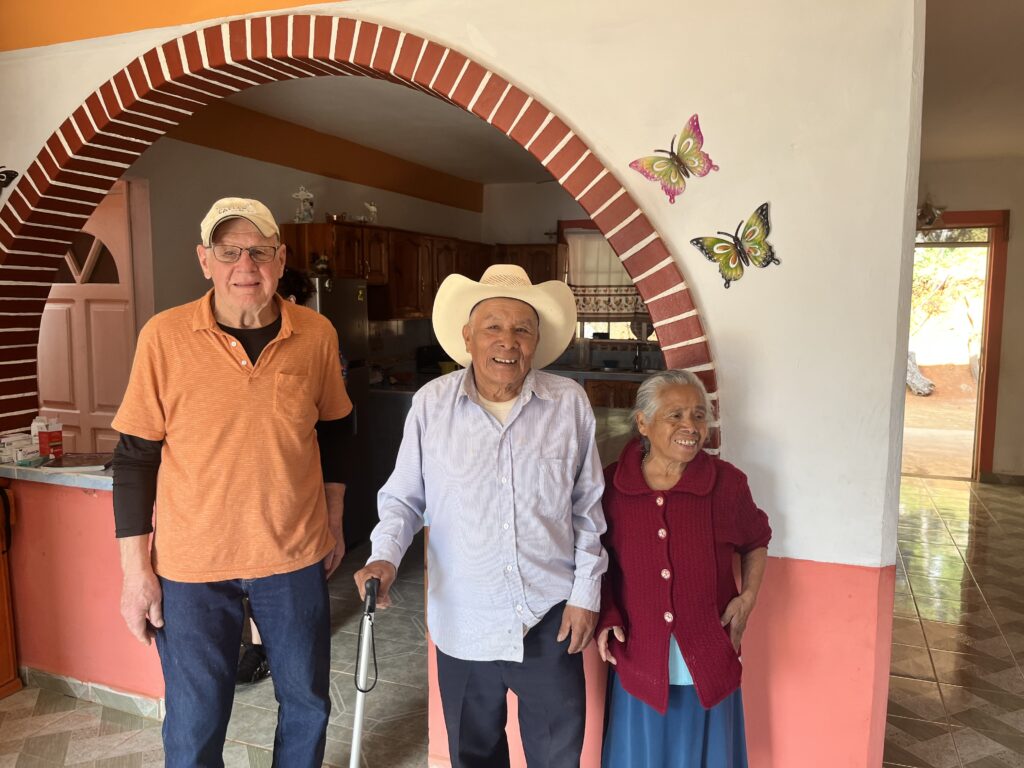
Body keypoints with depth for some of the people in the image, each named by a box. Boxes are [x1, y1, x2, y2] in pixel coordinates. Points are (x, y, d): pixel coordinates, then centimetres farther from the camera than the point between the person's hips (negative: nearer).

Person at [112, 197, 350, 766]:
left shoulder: (317, 334, -4)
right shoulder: (165, 336, -9)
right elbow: (135, 457, -4)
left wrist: (334, 521, 12)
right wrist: (136, 570, -4)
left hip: (295, 554, 2)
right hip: (191, 564, -1)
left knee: (308, 704, 17)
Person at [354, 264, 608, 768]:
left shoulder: (569, 403, -7)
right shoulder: (432, 403, -8)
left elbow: (587, 509, 1)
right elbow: (403, 497, 2)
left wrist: (586, 594, 1)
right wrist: (385, 555, -15)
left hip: (550, 618, 0)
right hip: (463, 620, 1)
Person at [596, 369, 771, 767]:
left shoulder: (727, 482, -7)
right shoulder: (611, 484, -7)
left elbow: (756, 541, 12)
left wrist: (748, 597, -2)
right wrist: (606, 616, -5)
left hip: (709, 665, 0)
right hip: (638, 662, 0)